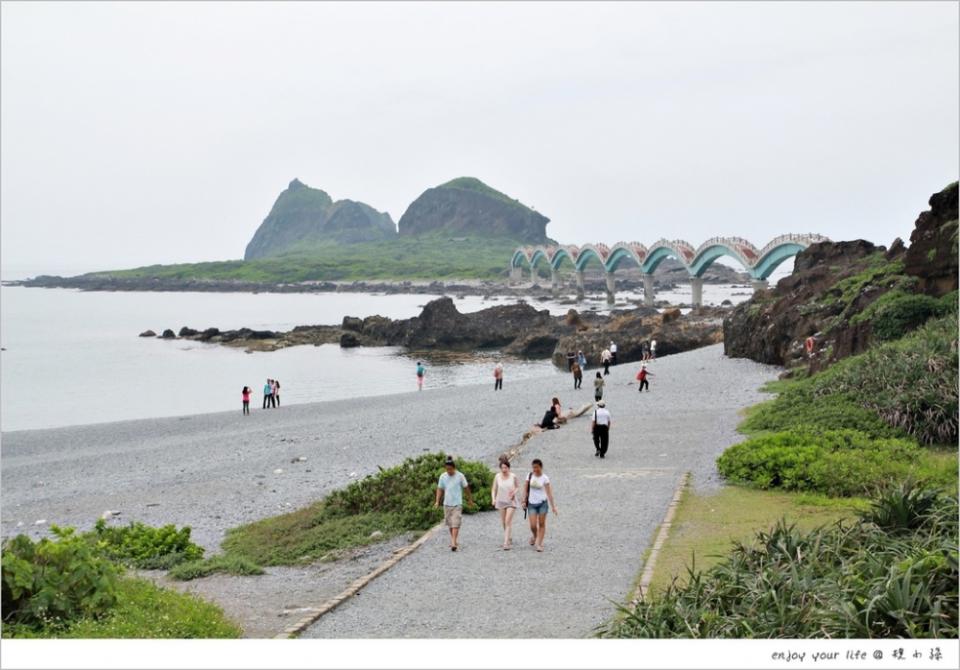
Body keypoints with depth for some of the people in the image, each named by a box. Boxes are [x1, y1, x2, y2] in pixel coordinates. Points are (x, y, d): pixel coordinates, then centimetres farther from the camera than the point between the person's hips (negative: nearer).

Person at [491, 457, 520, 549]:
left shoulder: (513, 476, -9)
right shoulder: (497, 477, -5)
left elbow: (518, 487, 4)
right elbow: (494, 489, 1)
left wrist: (514, 492, -15)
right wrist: (493, 499, -13)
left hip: (511, 501, -3)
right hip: (501, 501, 3)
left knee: (508, 521, -14)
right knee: (503, 522, 12)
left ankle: (506, 543, -16)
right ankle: (509, 538, 36)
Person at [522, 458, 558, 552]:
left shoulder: (545, 478, -5)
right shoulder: (529, 476, 1)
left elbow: (549, 493, -5)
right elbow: (525, 489, 6)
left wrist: (553, 507, -7)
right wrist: (524, 501, -1)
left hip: (542, 503, -1)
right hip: (532, 503, 2)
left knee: (542, 524, 1)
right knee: (533, 526, -3)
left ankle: (539, 544, 8)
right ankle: (534, 536, 28)